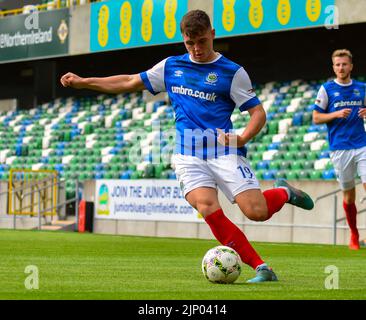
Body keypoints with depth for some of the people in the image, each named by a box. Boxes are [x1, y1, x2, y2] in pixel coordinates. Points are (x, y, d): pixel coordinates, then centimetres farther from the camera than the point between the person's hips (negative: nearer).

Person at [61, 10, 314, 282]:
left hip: (224, 153, -2)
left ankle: (284, 193, 20)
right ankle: (261, 269, -18)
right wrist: (83, 82, 19)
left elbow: (258, 113, 1)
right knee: (208, 209, -25)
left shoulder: (232, 72, 1)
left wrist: (242, 138, -19)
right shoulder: (171, 67, 13)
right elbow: (130, 83, 22)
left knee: (257, 212, -17)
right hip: (189, 156, 2)